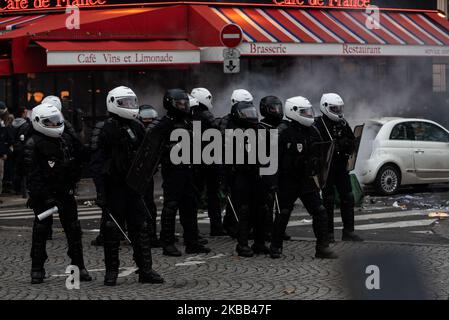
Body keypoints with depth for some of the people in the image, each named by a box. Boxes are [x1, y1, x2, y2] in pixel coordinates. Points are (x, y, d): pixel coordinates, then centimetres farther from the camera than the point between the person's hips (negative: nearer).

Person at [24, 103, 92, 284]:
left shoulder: (67, 140, 8)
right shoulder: (32, 145, -10)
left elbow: (79, 161, 20)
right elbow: (33, 174, -15)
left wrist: (72, 183, 11)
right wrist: (46, 197, -21)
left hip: (65, 192, 5)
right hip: (43, 194, -5)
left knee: (73, 229, 5)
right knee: (41, 230, -2)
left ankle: (78, 266, 13)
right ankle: (37, 269, 5)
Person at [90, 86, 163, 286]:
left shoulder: (137, 128, 10)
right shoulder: (108, 130, -10)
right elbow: (98, 163, -13)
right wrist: (100, 191, -19)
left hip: (134, 185, 6)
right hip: (114, 187, -6)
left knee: (141, 228, 3)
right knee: (112, 230, 0)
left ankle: (145, 269, 6)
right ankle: (111, 271, 9)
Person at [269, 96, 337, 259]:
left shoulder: (312, 131, 9)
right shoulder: (283, 131, -12)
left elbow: (321, 152, 21)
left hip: (306, 179, 6)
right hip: (288, 180, -6)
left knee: (319, 212, 0)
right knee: (283, 213, 4)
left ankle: (322, 247, 5)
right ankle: (275, 247, 17)